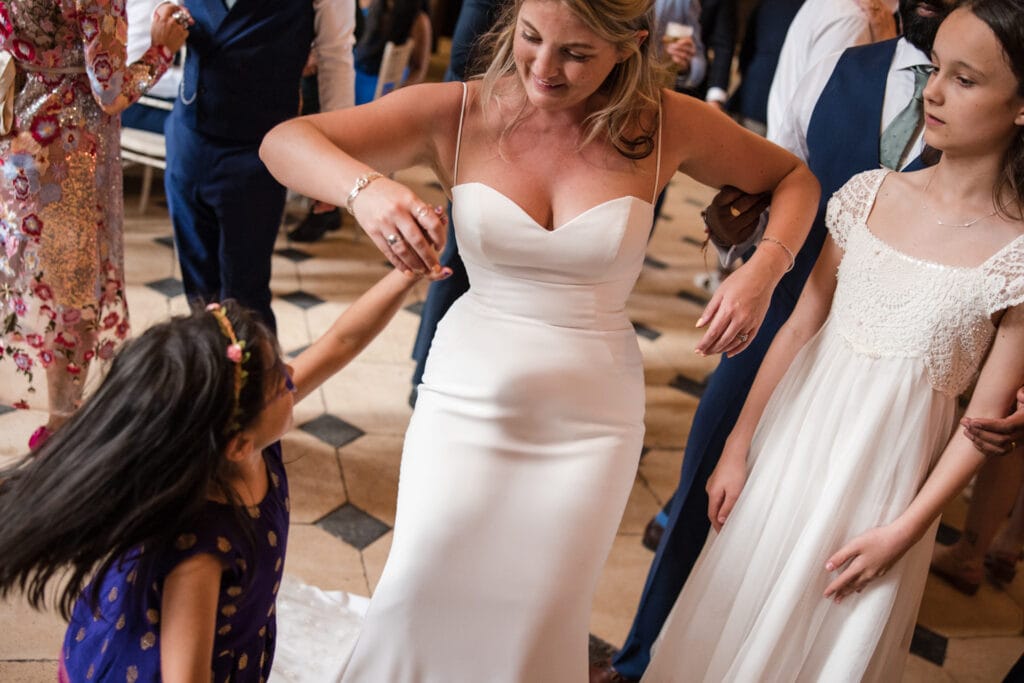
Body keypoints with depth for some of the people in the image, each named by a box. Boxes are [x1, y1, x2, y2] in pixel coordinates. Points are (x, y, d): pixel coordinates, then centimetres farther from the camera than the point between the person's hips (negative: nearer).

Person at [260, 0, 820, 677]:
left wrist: (765, 267, -14)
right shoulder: (458, 113, -10)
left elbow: (795, 177, 7)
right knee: (424, 596, 1)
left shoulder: (669, 126, -8)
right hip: (467, 395, 0)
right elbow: (283, 142, -14)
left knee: (538, 618, 11)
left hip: (590, 417, 0)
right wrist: (365, 188, -36)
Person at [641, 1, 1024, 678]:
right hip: (794, 443, 3)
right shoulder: (871, 193, -3)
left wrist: (905, 530, -10)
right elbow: (800, 325, 0)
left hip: (885, 474, -3)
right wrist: (739, 447, 2)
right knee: (735, 609, 18)